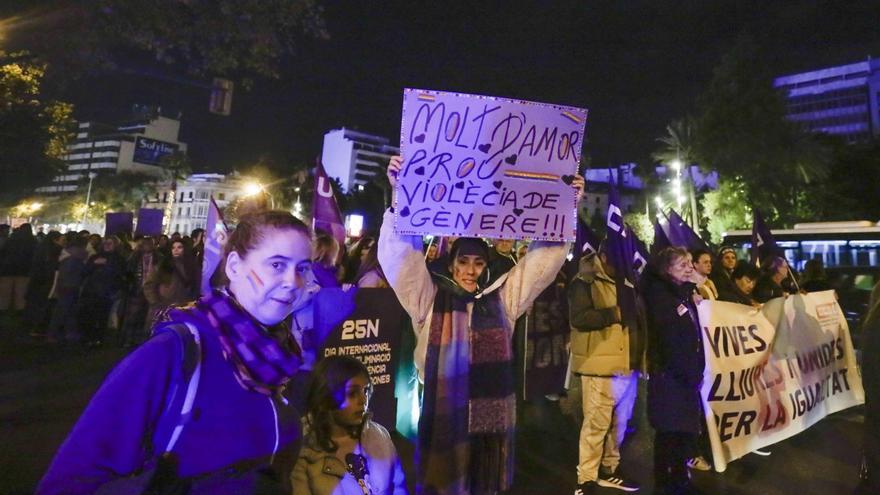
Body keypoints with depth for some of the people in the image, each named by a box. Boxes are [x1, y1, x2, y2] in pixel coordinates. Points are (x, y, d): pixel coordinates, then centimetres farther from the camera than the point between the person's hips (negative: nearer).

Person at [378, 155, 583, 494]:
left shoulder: (503, 297, 8)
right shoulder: (430, 297, 0)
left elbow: (543, 257, 10)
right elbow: (400, 255, -10)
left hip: (491, 420, 3)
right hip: (444, 421, -3)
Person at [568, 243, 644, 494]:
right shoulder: (585, 281, -8)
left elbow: (639, 315, 26)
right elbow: (579, 317, -21)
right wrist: (614, 313, -20)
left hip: (627, 364, 8)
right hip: (601, 365, -8)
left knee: (620, 421, 17)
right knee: (597, 423, -3)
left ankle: (609, 469, 32)